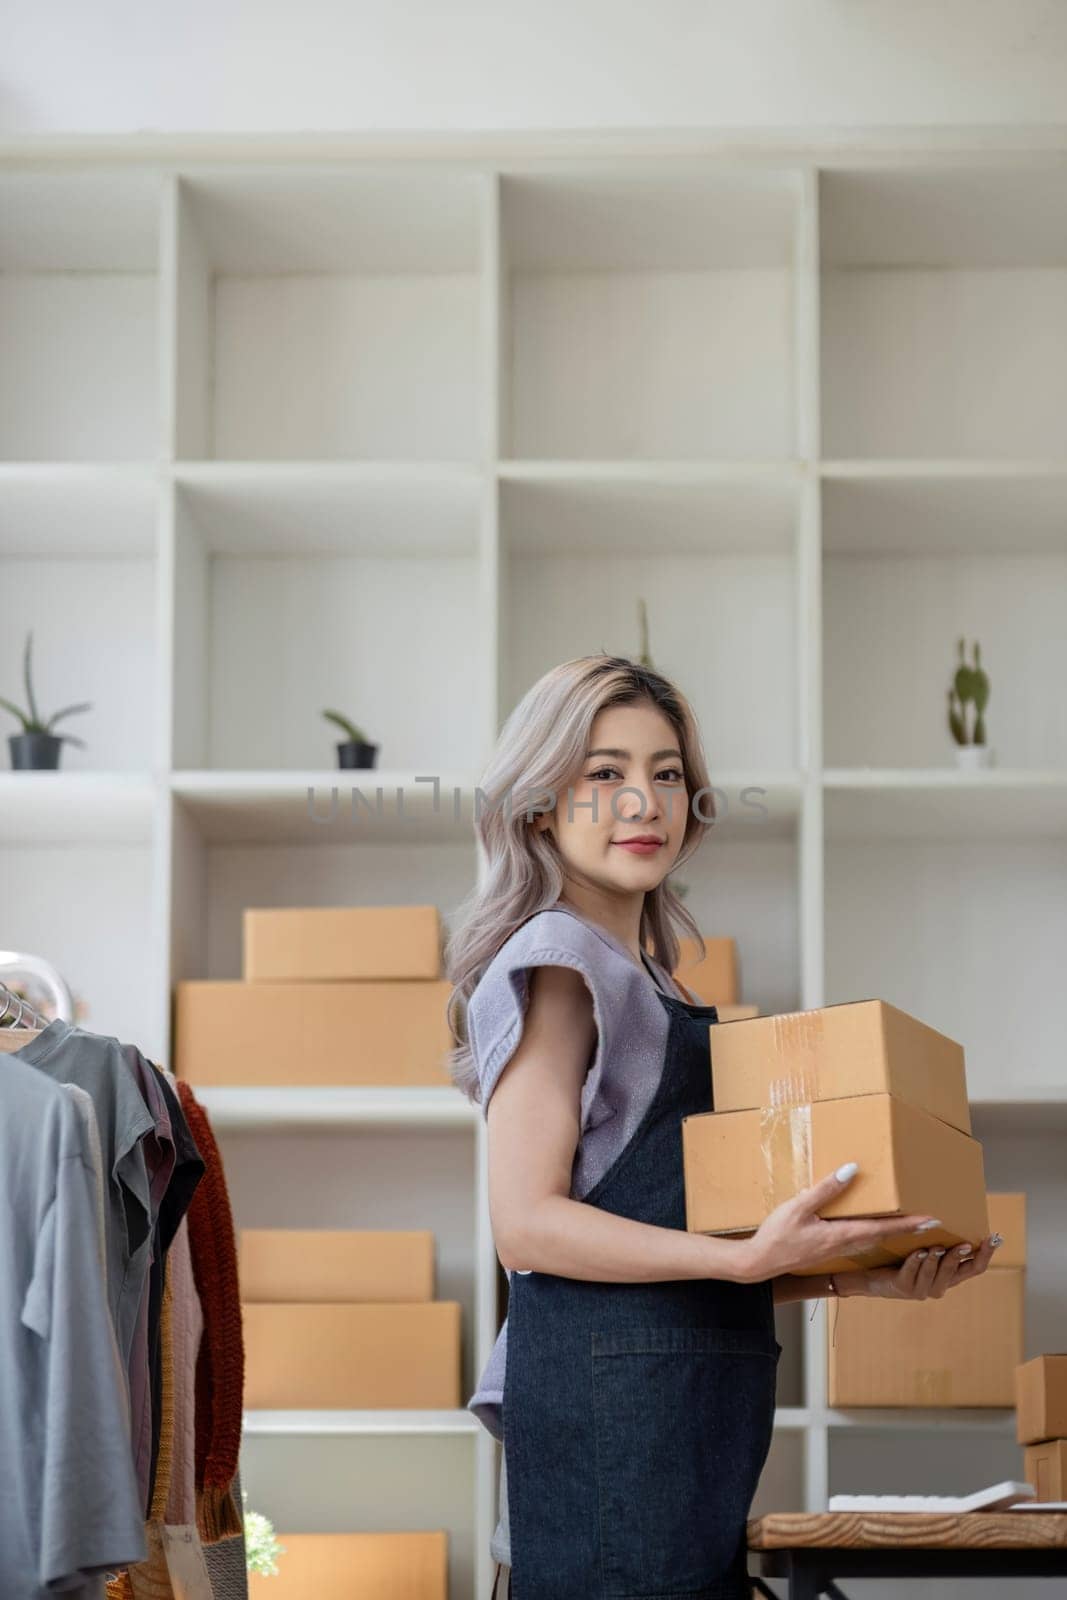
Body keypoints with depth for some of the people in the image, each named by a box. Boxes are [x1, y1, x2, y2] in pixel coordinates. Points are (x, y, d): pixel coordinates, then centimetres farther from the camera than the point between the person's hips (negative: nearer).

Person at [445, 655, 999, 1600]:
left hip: (692, 1406, 9)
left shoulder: (653, 983, 22)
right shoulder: (556, 961, -4)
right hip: (608, 1401, -9)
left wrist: (858, 1275, 8)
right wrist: (747, 1258, -22)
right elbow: (526, 1224, -14)